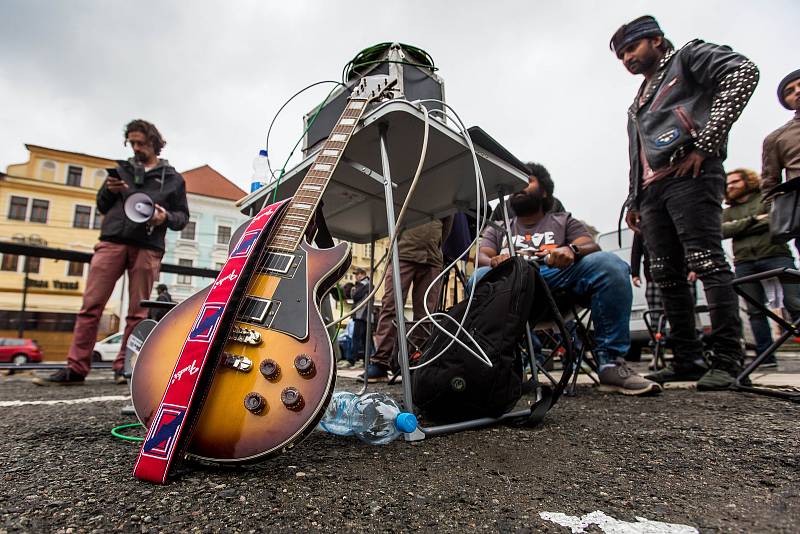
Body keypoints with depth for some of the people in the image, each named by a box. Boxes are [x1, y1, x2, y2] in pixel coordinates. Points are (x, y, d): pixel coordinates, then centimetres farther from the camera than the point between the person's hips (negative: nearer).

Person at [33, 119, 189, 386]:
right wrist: (110, 191, 1)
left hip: (148, 248, -2)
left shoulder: (173, 179, 15)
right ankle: (76, 367, 0)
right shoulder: (122, 169, 21)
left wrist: (166, 217, -10)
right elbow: (102, 207, 22)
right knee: (91, 305, -4)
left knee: (138, 312, -1)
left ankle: (123, 366, 8)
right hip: (113, 241, 2)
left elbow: (183, 216, 12)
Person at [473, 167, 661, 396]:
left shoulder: (564, 221, 27)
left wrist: (572, 250, -18)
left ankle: (611, 364, -22)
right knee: (481, 278, -32)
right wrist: (494, 261, -18)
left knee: (609, 264, -27)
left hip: (558, 278, 0)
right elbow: (481, 256, 9)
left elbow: (592, 246, 8)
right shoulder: (497, 229, 29)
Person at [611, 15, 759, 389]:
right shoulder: (638, 104, 33)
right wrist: (633, 201, 18)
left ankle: (727, 359, -9)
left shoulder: (688, 57, 13)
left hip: (689, 176, -7)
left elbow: (743, 73, -7)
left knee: (707, 263, -14)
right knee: (668, 277, 1)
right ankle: (687, 359, 6)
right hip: (652, 191, 7)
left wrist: (706, 143, -15)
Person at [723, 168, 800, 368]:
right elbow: (721, 230, 3)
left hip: (775, 256, -2)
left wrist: (738, 228, -4)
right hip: (744, 263, 3)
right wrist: (753, 220, -6)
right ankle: (766, 357, 4)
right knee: (755, 311, 0)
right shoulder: (728, 212, 23)